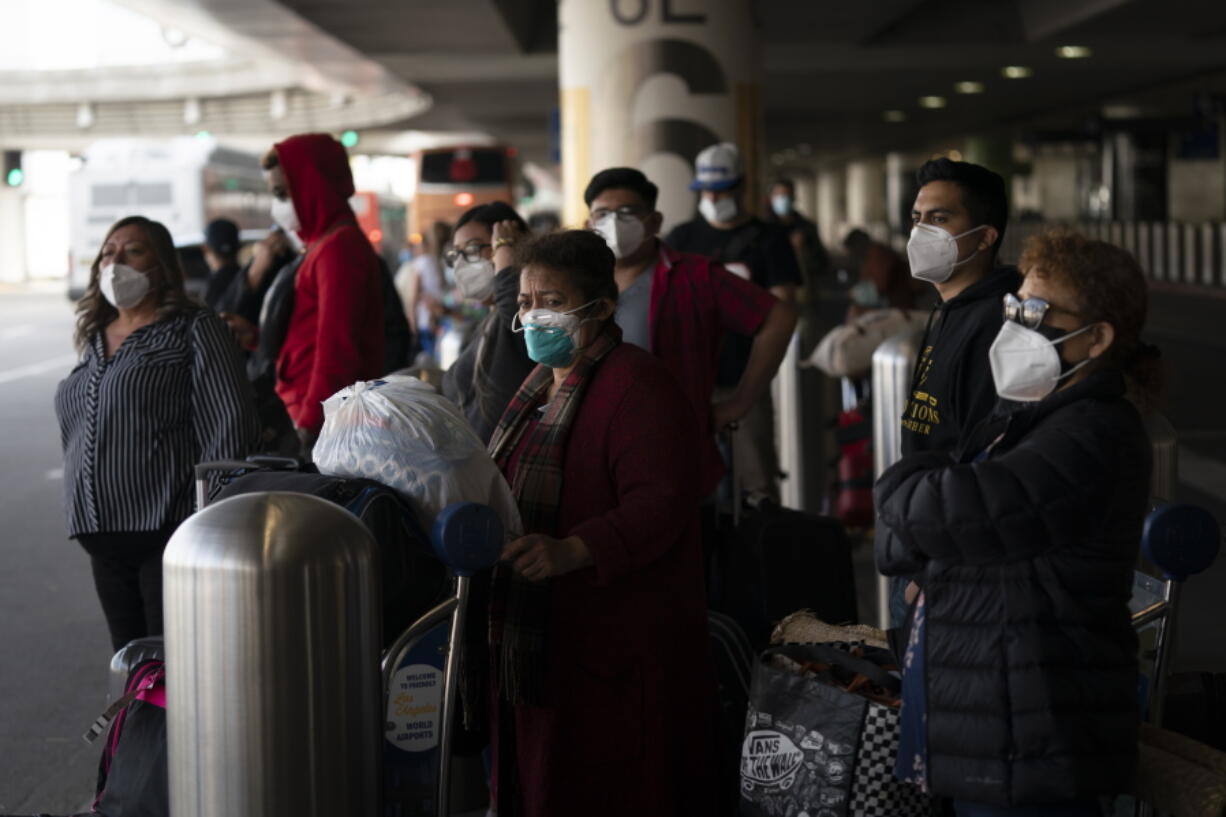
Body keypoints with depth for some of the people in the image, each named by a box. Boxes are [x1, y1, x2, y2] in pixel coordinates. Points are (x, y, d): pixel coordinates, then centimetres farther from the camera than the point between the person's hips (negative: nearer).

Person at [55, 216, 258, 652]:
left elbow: (229, 424, -11)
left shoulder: (193, 331, -3)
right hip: (105, 539, 7)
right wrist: (80, 513, 18)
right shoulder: (95, 339, 17)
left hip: (170, 533, -7)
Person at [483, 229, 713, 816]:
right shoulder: (541, 384, 18)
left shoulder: (637, 385, -13)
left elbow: (660, 504, -24)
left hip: (613, 657, -9)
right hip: (534, 646, 9)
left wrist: (572, 551, -35)